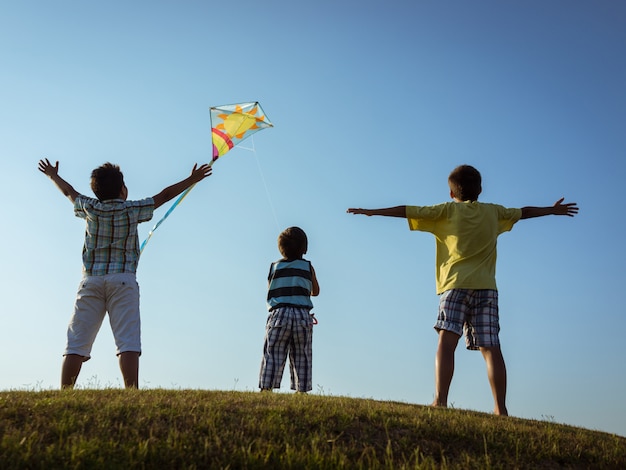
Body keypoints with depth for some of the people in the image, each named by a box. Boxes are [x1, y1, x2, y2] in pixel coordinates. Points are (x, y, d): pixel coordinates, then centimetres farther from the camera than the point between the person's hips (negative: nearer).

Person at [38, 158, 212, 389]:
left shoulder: (90, 208, 10)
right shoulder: (132, 209, 2)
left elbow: (70, 192, 29)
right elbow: (164, 196, 11)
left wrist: (53, 175, 49)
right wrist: (193, 179, 22)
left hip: (90, 280, 3)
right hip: (122, 279, -3)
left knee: (76, 344, 0)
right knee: (128, 342, -10)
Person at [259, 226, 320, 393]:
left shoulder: (274, 266, 8)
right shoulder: (308, 267, 8)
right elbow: (315, 292, 21)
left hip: (279, 315, 0)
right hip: (302, 315, 0)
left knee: (272, 357, -1)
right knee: (302, 360, 4)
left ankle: (266, 389, -8)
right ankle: (301, 391, -1)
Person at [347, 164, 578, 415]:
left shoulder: (448, 210, 8)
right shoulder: (494, 212, 19)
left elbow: (408, 211, 3)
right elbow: (523, 212, 34)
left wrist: (372, 211, 8)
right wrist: (552, 210, 51)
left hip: (456, 284, -3)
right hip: (486, 286, 3)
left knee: (446, 342, -12)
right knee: (491, 348, -1)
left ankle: (440, 401, -24)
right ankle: (500, 408, -4)